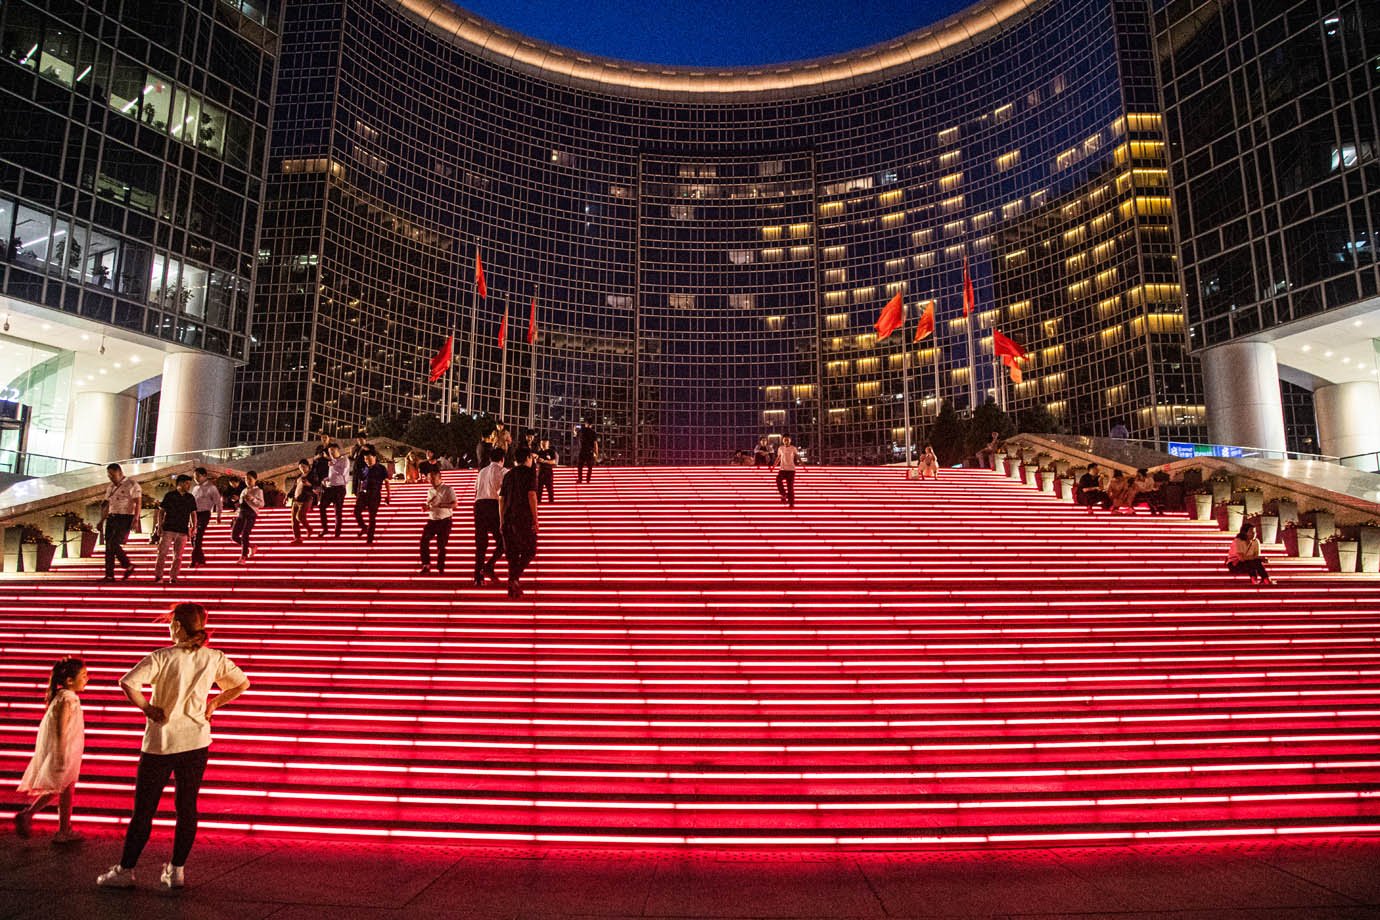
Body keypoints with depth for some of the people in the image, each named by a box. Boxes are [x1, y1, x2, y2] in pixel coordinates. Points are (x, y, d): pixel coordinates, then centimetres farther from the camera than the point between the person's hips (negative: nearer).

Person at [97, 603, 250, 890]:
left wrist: (146, 707, -10)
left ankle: (125, 870, 19)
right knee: (187, 807, 11)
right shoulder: (214, 658, -1)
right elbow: (242, 684, 7)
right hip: (196, 741, 3)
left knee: (143, 809, 10)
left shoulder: (163, 657, -12)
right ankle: (176, 871, 17)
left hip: (161, 743, -3)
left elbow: (127, 683, -24)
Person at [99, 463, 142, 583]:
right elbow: (107, 505, 23)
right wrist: (102, 520, 17)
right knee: (109, 547, 3)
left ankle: (128, 566, 3)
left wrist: (135, 519, -20)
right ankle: (109, 575, 5)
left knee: (114, 544, -16)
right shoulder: (110, 487, 17)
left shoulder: (132, 485, -5)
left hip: (125, 519, -7)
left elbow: (138, 503, -11)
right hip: (111, 518, 7)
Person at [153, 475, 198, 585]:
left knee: (178, 556, 2)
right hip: (168, 529, -3)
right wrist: (160, 525, -5)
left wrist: (193, 526, 2)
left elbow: (193, 513, 15)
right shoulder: (170, 495, 2)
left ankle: (173, 578, 8)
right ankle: (158, 576, 0)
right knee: (162, 553, -6)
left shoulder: (190, 498, 11)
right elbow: (161, 511, 4)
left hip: (183, 531, 3)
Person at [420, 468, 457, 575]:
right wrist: (426, 507, -2)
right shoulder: (430, 491, 12)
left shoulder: (448, 489, -6)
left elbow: (454, 505, -14)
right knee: (424, 540, -9)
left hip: (444, 520, -5)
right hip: (432, 520, 5)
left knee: (441, 545, -1)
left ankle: (440, 567, 11)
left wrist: (441, 505, -24)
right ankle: (426, 565, -1)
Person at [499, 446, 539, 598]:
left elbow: (501, 499, 14)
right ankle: (515, 577, -16)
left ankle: (513, 588, 10)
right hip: (524, 517, -5)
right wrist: (535, 519, -10)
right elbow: (532, 495, -11)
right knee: (529, 551, 2)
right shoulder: (530, 472, -1)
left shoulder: (508, 475, 16)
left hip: (508, 518, 6)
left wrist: (501, 522, 18)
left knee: (513, 553, 10)